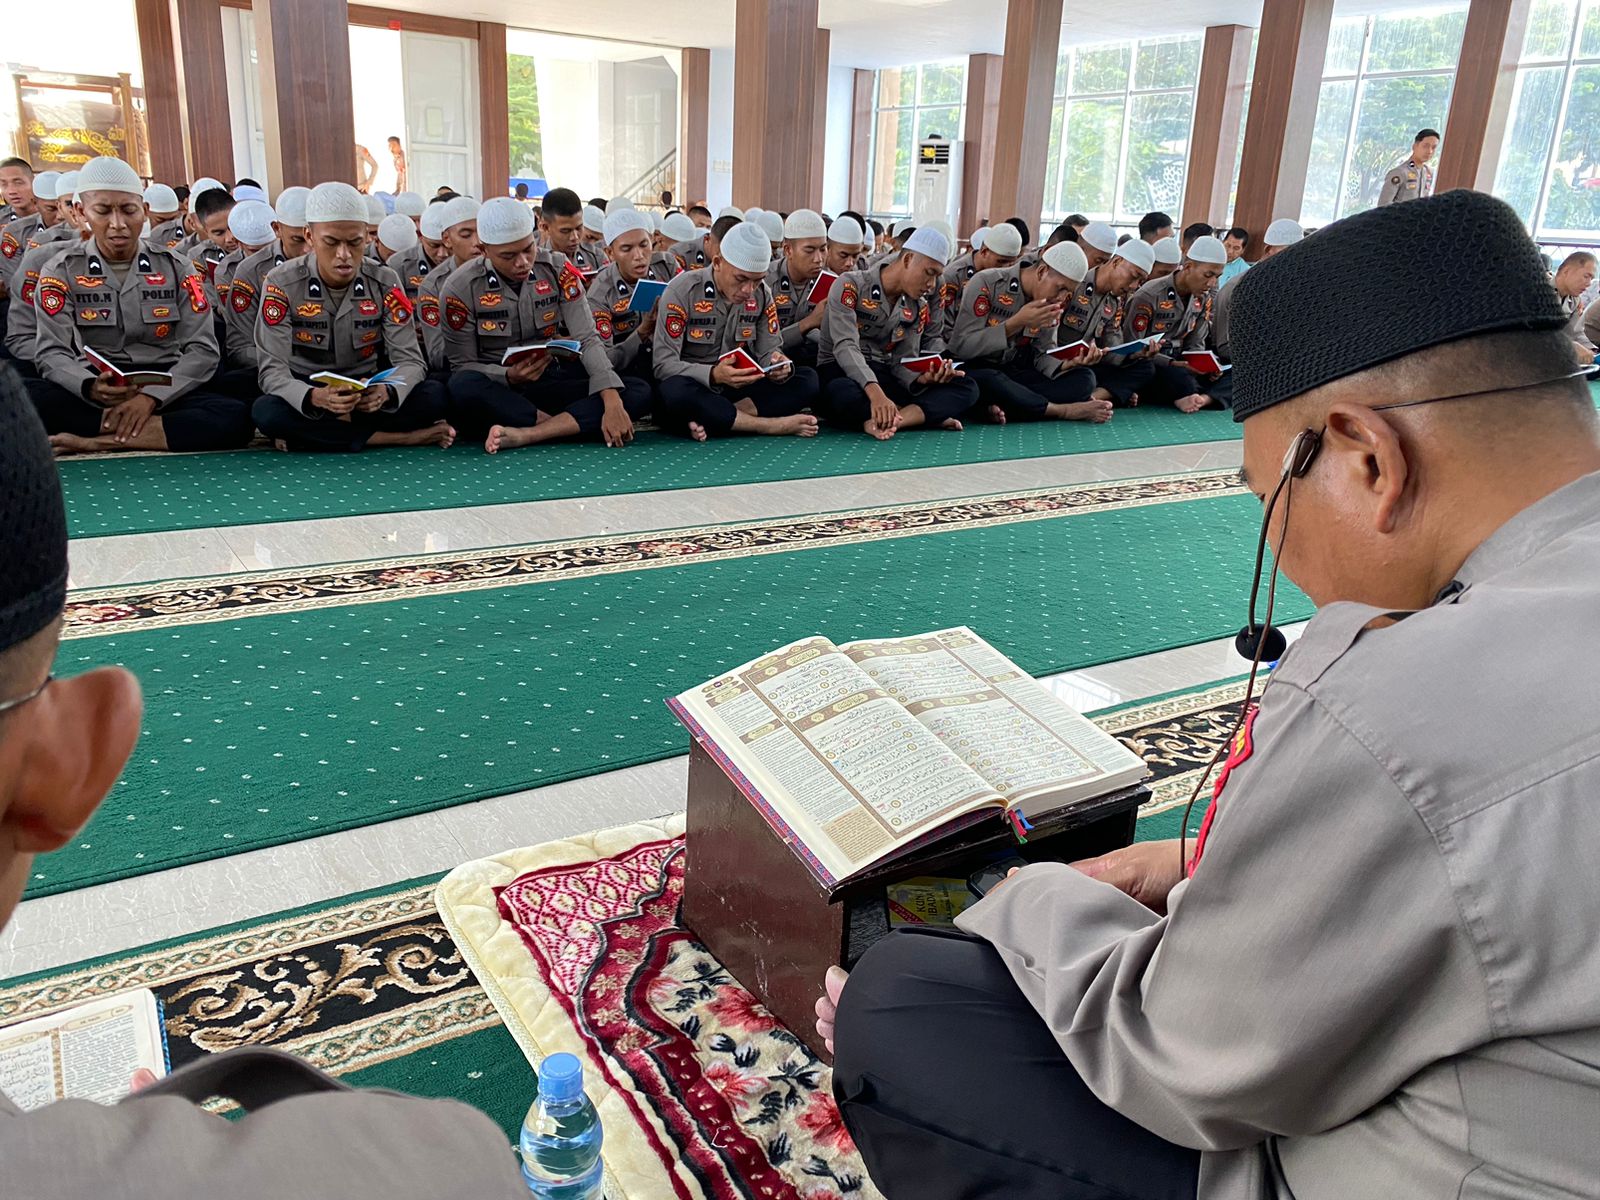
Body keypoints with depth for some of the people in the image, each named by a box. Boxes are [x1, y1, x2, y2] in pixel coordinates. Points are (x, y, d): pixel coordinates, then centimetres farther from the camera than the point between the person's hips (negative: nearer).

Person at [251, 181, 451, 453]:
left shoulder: (385, 282, -7)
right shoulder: (281, 284, -12)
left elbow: (410, 359, -12)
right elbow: (272, 370, -17)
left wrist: (386, 392, -37)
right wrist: (315, 398, -41)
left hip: (367, 396, 1)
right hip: (307, 395, -1)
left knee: (433, 396, -25)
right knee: (267, 412, -35)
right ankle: (398, 437, -27)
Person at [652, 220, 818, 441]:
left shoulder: (762, 294, 1)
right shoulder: (683, 290, -13)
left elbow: (768, 350, 4)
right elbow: (663, 364, -18)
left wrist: (778, 365, -22)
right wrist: (713, 375, -36)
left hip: (737, 387, 5)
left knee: (807, 379, -14)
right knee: (675, 391, -40)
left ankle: (712, 420, -28)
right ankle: (773, 425, -29)